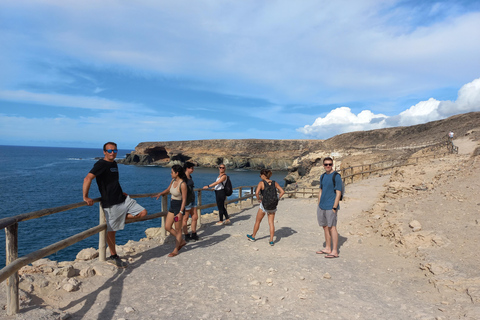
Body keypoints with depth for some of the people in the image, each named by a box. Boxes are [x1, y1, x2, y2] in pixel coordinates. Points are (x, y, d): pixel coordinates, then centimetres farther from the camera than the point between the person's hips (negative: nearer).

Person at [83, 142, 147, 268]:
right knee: (111, 230, 3)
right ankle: (113, 257, 18)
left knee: (143, 212, 1)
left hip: (123, 199, 8)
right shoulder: (101, 164, -12)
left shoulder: (114, 163, 14)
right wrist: (85, 197, -25)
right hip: (111, 204, -8)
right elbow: (87, 179, -24)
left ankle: (120, 218, 14)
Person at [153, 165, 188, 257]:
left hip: (179, 207, -8)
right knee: (167, 227, 12)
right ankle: (182, 241, 29)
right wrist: (160, 193, 7)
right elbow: (168, 190, 23)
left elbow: (184, 199, -20)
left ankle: (175, 250, 19)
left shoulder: (183, 184, -21)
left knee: (178, 229, 5)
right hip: (172, 206, 9)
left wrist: (180, 212, -22)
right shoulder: (173, 181, 2)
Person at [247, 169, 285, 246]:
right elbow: (282, 191, -3)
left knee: (257, 221, 15)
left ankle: (253, 237, 31)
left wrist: (259, 199, -8)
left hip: (264, 205, -3)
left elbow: (257, 193, -24)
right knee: (271, 223, 10)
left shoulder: (261, 183, -11)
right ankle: (271, 240, 8)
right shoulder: (274, 183, 2)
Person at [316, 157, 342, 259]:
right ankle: (327, 248, 23)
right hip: (322, 206, 7)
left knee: (332, 227, -4)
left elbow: (338, 193, -13)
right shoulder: (323, 176, 12)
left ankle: (335, 251, 3)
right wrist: (319, 205, 15)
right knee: (325, 227, 12)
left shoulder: (336, 176, -9)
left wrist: (334, 207, -16)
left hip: (330, 207, -7)